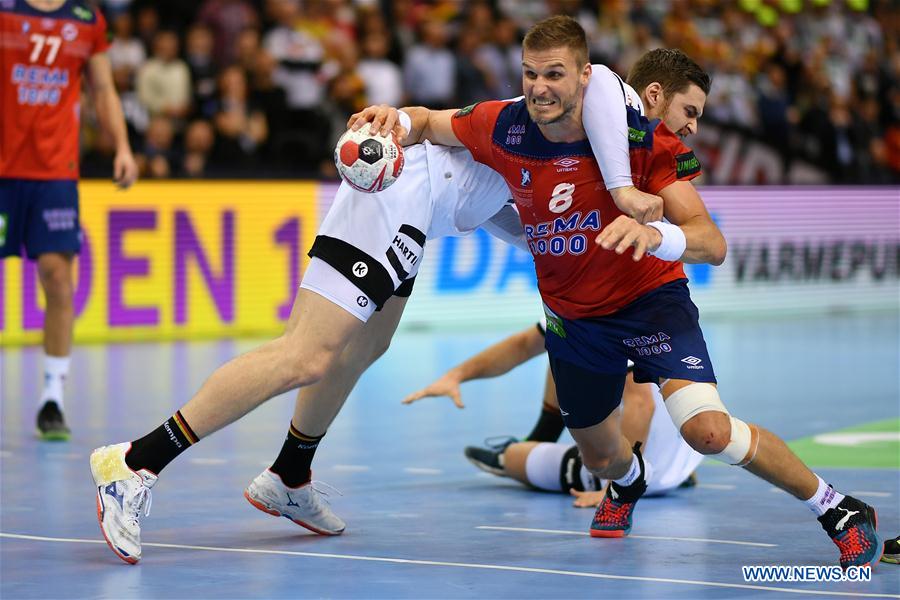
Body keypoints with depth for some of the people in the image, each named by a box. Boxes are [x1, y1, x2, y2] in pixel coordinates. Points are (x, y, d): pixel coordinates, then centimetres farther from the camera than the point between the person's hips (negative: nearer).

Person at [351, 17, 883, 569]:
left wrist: (655, 234, -52)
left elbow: (712, 243, -30)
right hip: (572, 315, 4)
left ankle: (839, 511, -5)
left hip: (651, 296, -4)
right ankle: (630, 482, 60)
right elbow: (429, 123, 4)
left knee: (708, 431, -25)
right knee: (601, 457, 18)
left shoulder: (647, 140, -24)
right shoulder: (505, 127, -15)